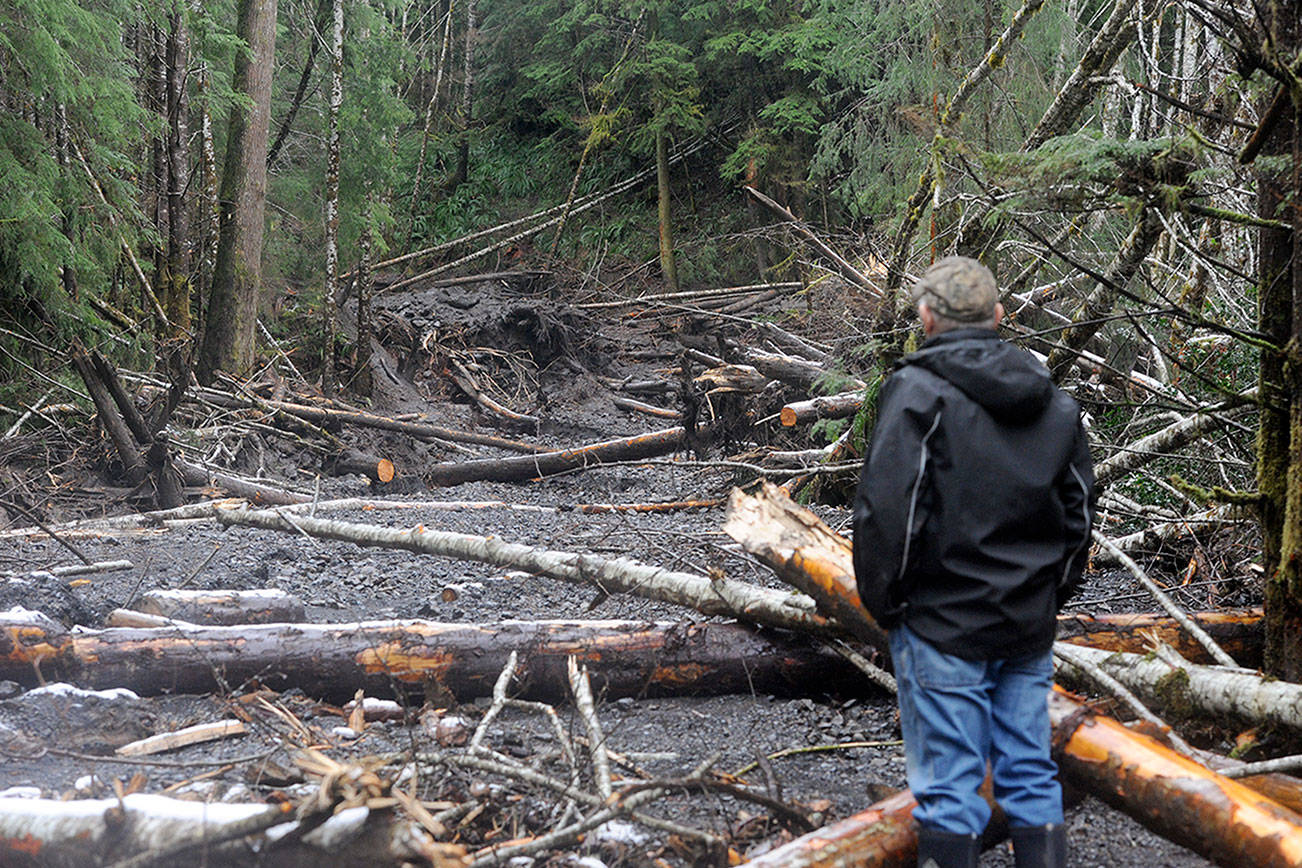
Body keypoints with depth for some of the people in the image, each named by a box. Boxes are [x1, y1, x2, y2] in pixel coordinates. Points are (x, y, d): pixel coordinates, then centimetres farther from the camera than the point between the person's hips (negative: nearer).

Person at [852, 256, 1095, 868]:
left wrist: (882, 600, -4)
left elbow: (887, 508, -16)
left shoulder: (918, 390, -11)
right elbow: (1079, 511, 14)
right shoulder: (1052, 399, 10)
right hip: (1031, 625, 6)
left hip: (944, 624, -6)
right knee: (1031, 776, 12)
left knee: (949, 783, 1)